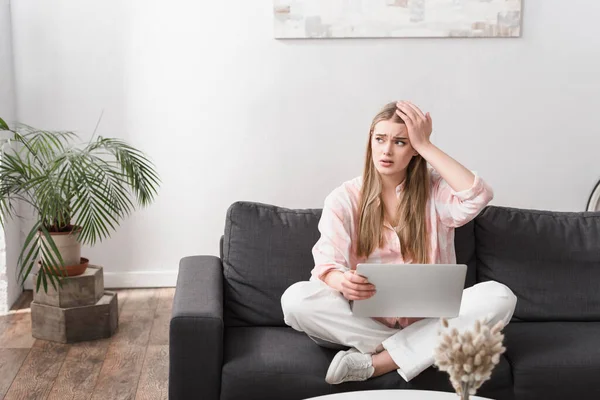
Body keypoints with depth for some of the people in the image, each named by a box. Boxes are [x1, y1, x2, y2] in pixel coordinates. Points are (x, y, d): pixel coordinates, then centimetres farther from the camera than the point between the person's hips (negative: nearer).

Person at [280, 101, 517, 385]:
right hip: (362, 322, 0)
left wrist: (426, 146, -15)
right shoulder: (344, 199, 0)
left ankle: (376, 363, -27)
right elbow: (327, 265, -11)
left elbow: (478, 198, -21)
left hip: (427, 320, 1)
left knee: (499, 297, -26)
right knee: (295, 299, -28)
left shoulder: (435, 190, 1)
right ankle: (413, 348, -18)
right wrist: (343, 283, -36)